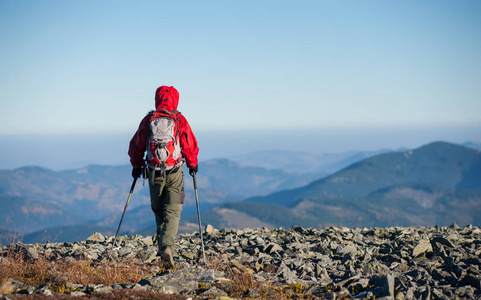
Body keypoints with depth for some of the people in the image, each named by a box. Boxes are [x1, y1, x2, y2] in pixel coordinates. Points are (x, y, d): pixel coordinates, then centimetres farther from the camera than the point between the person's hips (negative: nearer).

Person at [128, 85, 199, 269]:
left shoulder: (148, 120, 0)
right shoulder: (180, 120, -5)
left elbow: (136, 145, 6)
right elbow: (190, 146, 0)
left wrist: (136, 166, 22)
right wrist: (192, 165, 19)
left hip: (154, 173, 2)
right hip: (174, 173, -2)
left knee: (159, 212, 17)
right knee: (172, 212, -2)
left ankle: (163, 247, 20)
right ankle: (167, 246, -23)